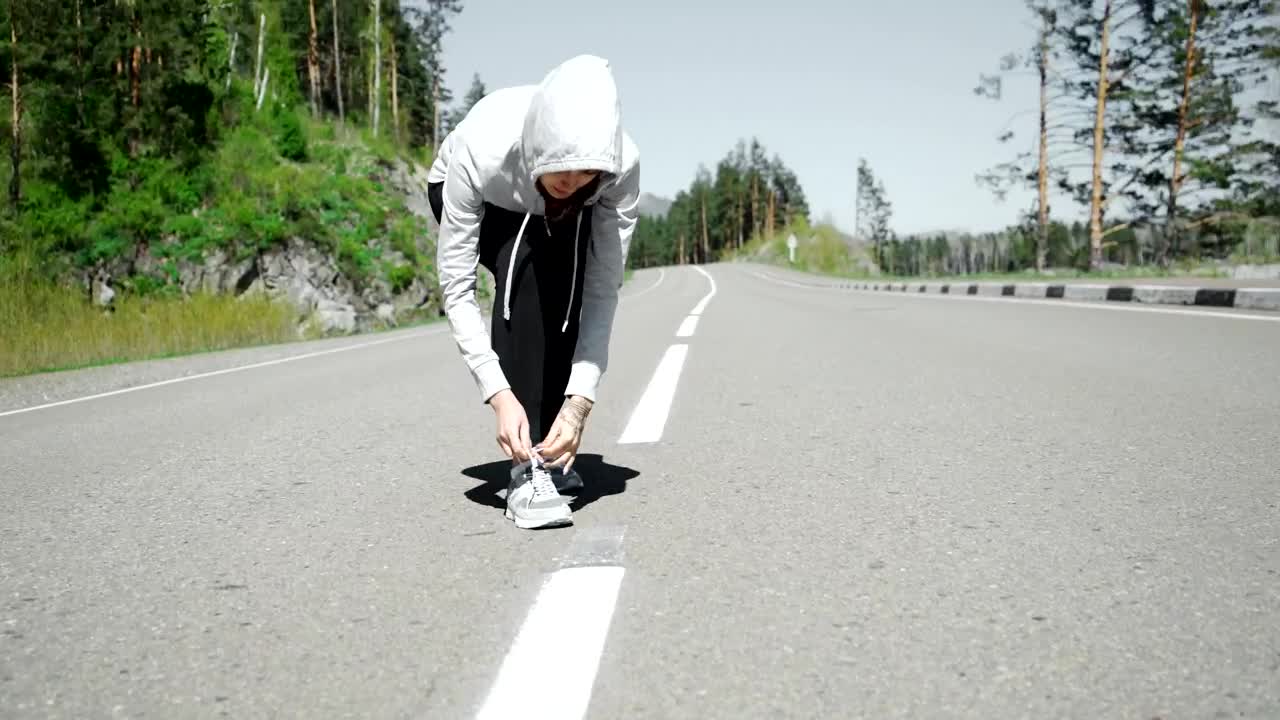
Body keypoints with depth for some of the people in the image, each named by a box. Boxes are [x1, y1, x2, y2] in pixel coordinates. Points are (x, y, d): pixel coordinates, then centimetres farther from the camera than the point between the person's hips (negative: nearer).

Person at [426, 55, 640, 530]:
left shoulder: (622, 164, -37)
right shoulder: (480, 152, -42)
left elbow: (603, 290, -32)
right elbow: (456, 287, -37)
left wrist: (579, 401, -40)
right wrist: (500, 396, -45)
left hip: (560, 216, 2)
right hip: (482, 201, -2)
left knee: (564, 297, -24)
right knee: (523, 267, -32)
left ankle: (552, 453, -1)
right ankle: (527, 466, -30)